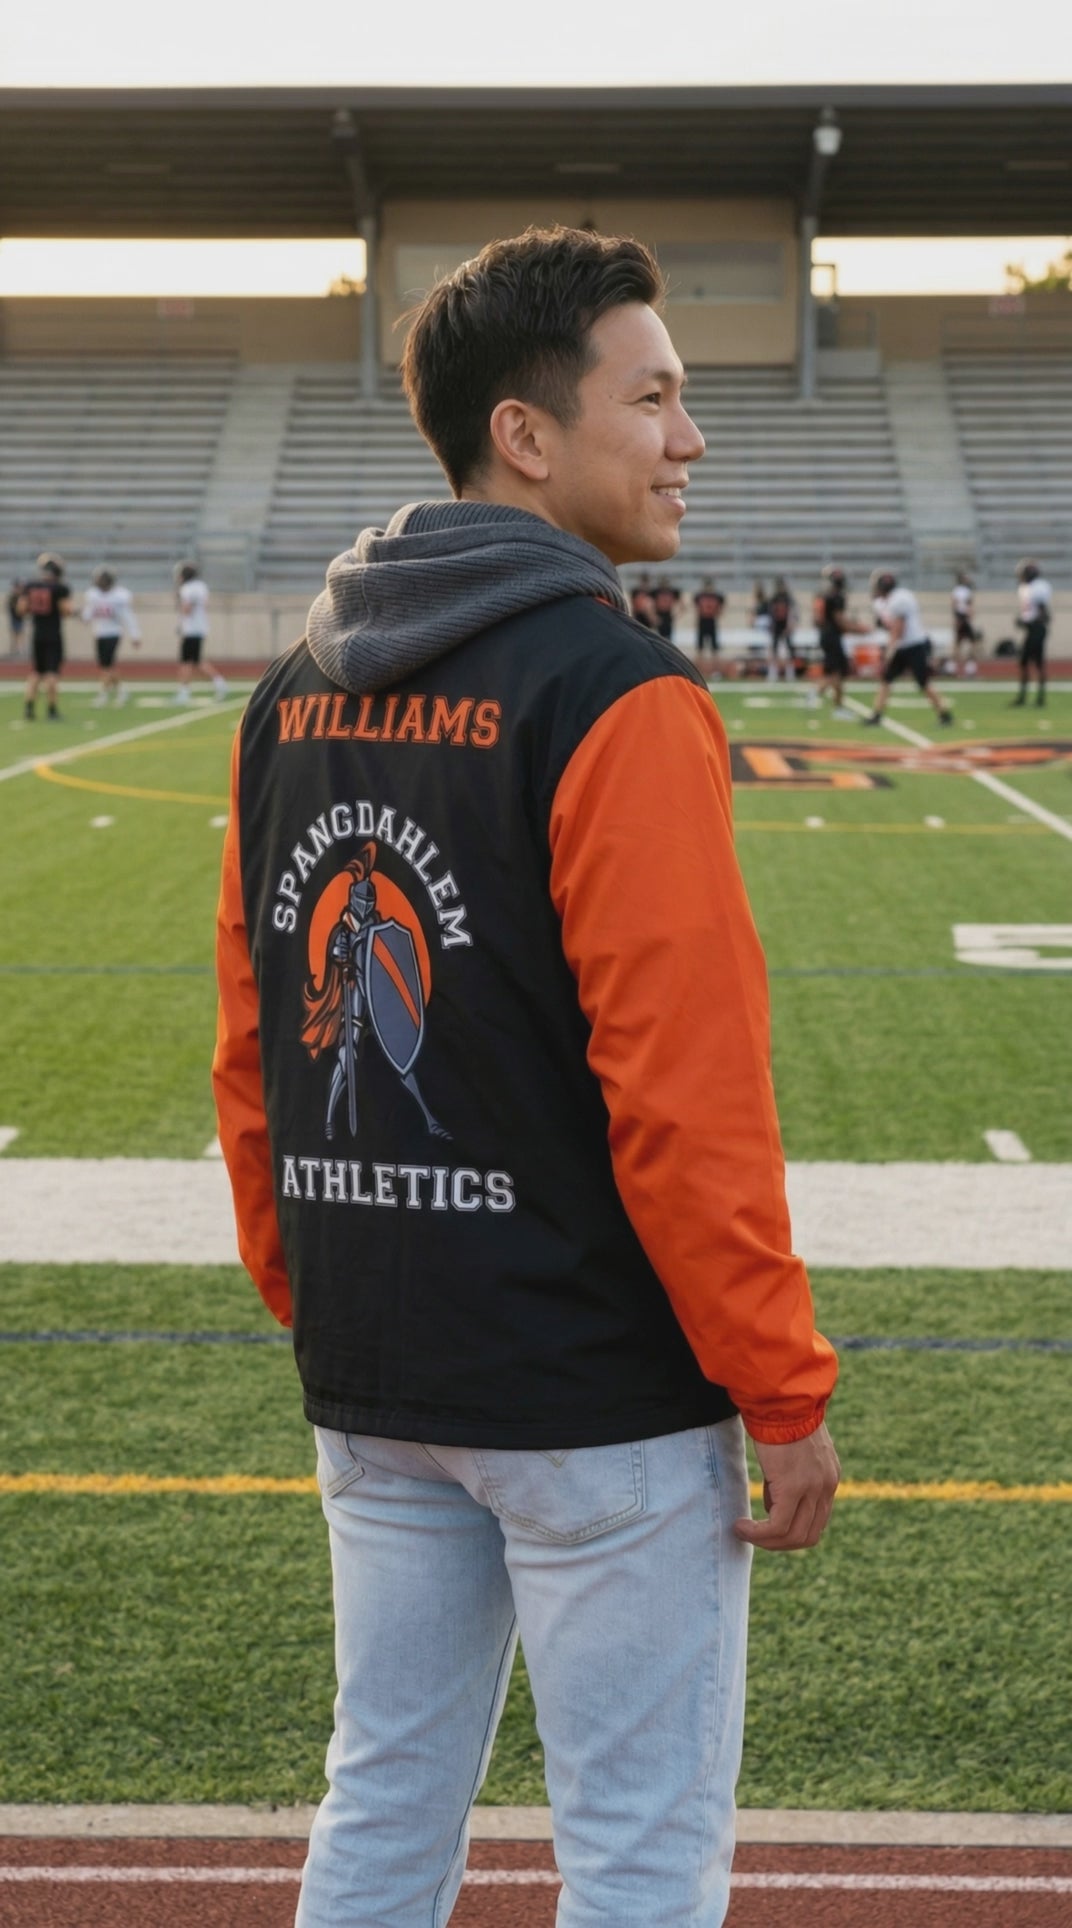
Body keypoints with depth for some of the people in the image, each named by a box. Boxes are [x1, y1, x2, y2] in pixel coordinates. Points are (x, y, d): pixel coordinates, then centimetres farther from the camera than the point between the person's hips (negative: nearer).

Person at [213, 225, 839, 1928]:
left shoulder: (295, 697, 6)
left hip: (370, 1393, 7)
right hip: (601, 1393, -7)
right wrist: (788, 1397, -11)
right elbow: (683, 1089, -19)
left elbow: (248, 1053, 10)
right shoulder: (615, 698, -16)